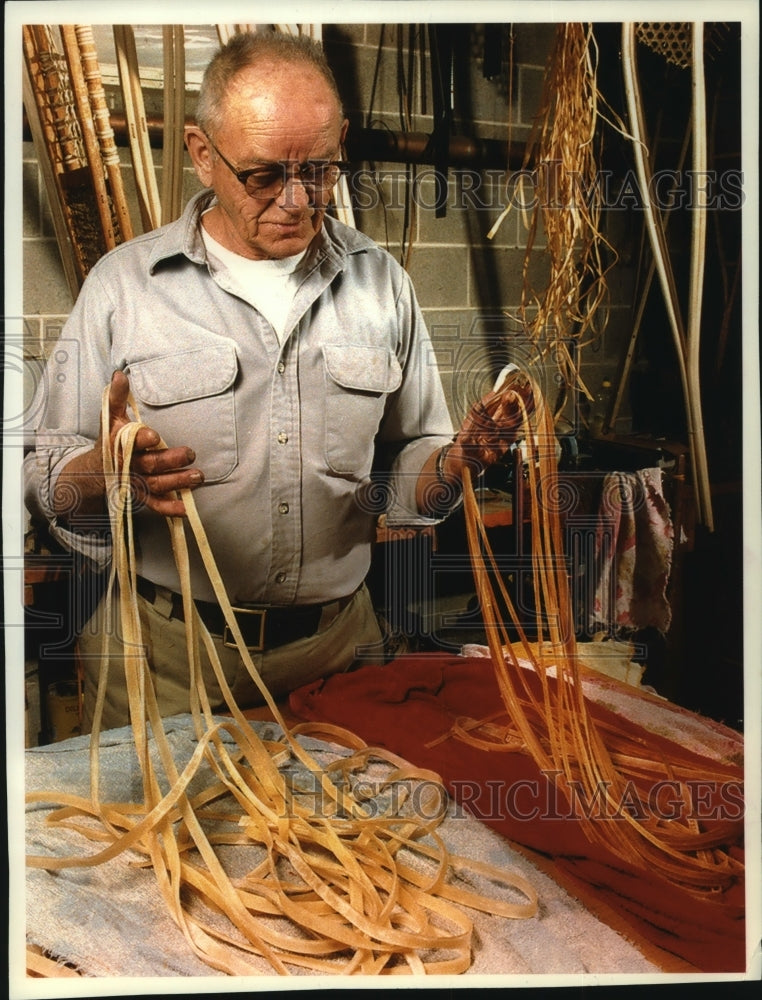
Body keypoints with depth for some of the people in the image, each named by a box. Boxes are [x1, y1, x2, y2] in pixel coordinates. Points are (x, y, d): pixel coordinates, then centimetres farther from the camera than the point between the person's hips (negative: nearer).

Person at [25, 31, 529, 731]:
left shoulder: (381, 282, 4)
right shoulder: (123, 284, -4)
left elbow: (404, 470, 8)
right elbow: (47, 476, -4)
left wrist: (452, 464, -14)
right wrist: (105, 471, -26)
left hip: (336, 646, 3)